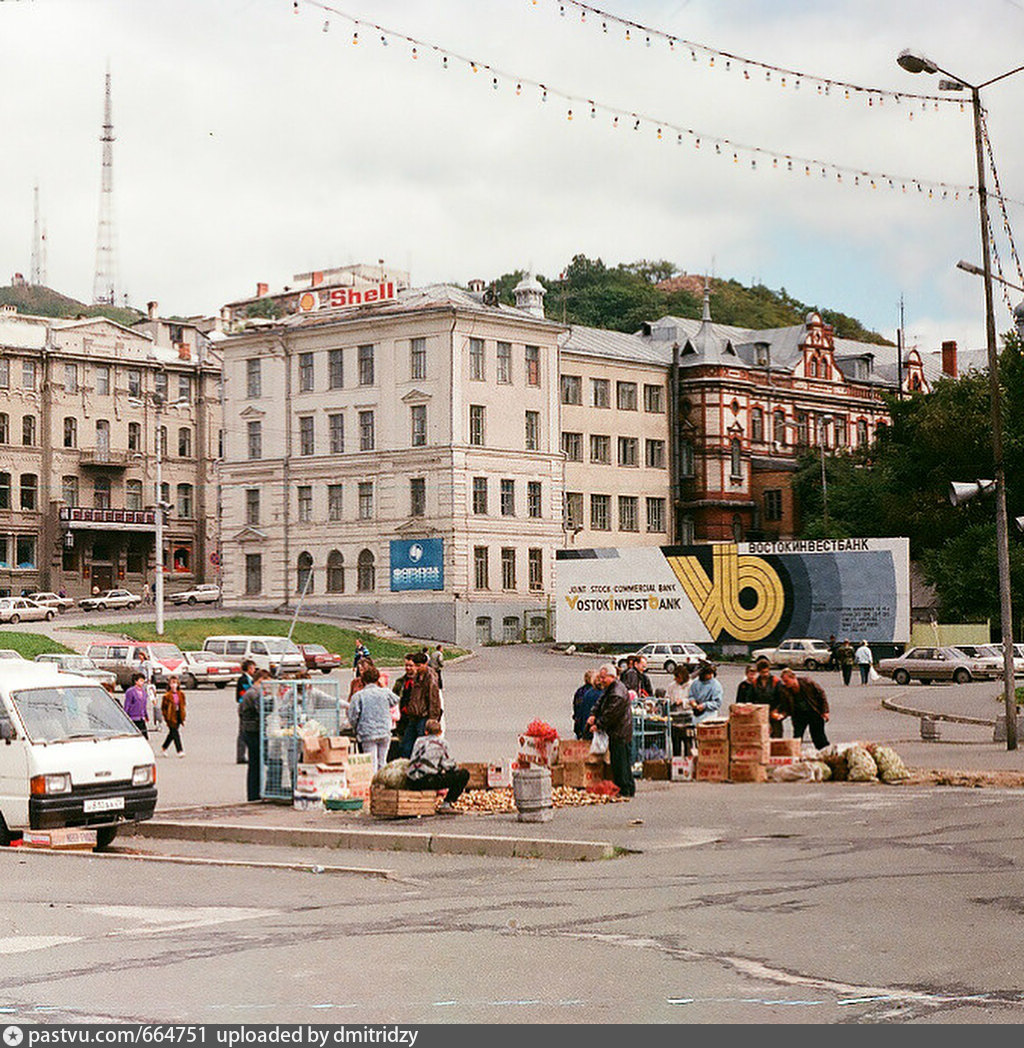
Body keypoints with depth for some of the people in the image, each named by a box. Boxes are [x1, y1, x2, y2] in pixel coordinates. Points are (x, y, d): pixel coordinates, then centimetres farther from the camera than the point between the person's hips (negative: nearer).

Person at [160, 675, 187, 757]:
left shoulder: (181, 694, 6)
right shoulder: (167, 695, -9)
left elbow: (183, 705, 15)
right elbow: (163, 707, -4)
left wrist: (183, 718, 11)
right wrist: (166, 717, -9)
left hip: (178, 716, 6)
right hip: (171, 717, -6)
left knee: (172, 733, 13)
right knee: (175, 733, -8)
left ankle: (163, 748, 29)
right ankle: (180, 750, -9)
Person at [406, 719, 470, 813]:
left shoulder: (419, 740, 20)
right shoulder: (441, 743, 7)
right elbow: (448, 765, 6)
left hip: (411, 783, 7)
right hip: (426, 781, -7)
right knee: (464, 774, 2)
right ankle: (446, 804, -1)